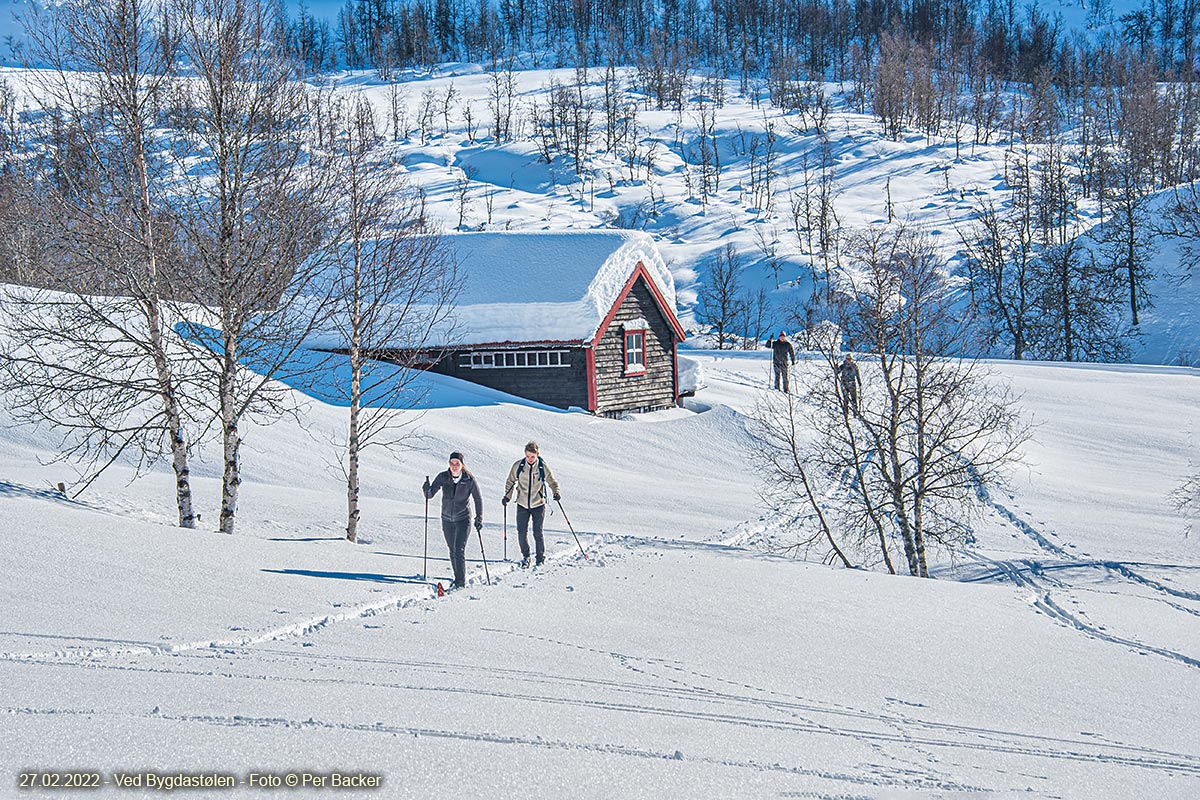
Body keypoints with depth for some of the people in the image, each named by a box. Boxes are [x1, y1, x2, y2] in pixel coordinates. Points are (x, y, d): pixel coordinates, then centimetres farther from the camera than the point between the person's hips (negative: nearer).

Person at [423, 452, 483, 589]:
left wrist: (479, 518, -9)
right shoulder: (443, 477, -8)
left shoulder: (469, 479, -12)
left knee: (459, 550, -13)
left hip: (463, 519, -3)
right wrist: (427, 489, -31)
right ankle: (458, 578, 29)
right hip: (447, 520, 3)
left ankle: (461, 582, -8)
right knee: (452, 551, 13)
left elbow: (478, 499, -3)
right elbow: (430, 495, -8)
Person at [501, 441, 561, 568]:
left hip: (538, 505, -2)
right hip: (522, 505, 2)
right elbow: (511, 481, 8)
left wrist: (557, 492, -18)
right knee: (522, 532, 0)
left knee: (538, 533, -4)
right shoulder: (518, 466, -5)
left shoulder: (543, 467, -8)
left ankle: (540, 558, 13)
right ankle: (525, 557, 20)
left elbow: (552, 482, 1)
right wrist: (507, 496, -4)